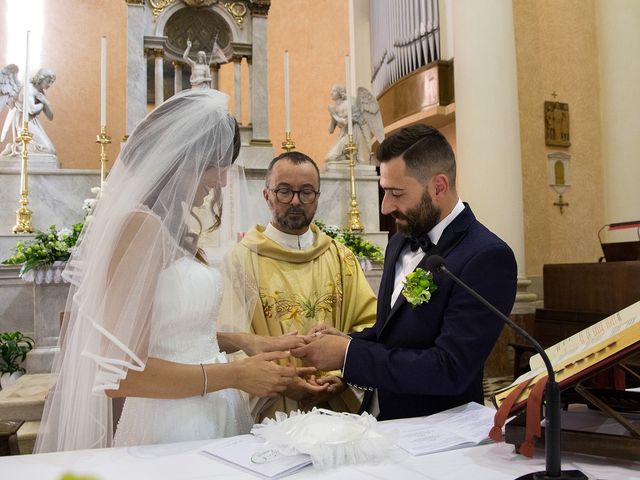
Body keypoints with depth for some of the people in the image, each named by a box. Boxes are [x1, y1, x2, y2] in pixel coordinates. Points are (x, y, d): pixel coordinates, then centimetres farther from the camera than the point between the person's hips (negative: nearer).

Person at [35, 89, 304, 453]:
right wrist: (235, 375, -16)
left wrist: (243, 340, 2)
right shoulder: (140, 225, -18)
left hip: (211, 419, 9)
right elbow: (120, 374, -22)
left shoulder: (170, 228, 9)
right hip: (173, 431, -9)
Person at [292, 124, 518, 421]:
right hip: (379, 419, 6)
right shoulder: (400, 242, 9)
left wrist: (348, 354, -19)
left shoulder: (487, 258, -17)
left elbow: (450, 370, -22)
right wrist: (350, 341, -2)